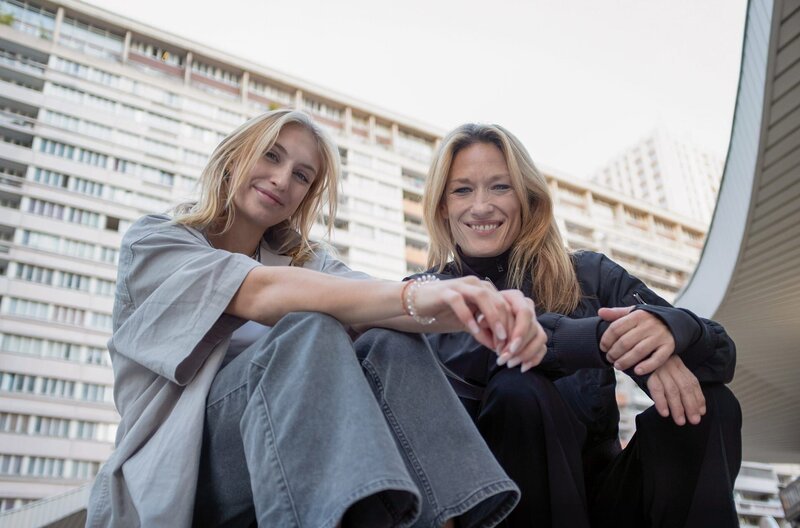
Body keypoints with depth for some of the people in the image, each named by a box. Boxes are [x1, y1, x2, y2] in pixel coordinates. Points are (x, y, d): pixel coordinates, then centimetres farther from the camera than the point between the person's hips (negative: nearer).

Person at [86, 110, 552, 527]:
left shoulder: (304, 259, 14)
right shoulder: (153, 241, 0)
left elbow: (379, 300, -9)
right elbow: (262, 294, -22)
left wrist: (482, 309, -31)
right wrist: (415, 296, -37)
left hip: (285, 458, 4)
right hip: (179, 469, -4)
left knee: (394, 346, -22)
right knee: (309, 332, -30)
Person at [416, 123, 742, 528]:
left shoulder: (588, 275, 5)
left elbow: (722, 355, -5)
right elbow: (466, 354, -22)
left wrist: (669, 327, -29)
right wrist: (600, 339, -34)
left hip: (599, 490, 2)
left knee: (708, 405, -20)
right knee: (517, 390, -29)